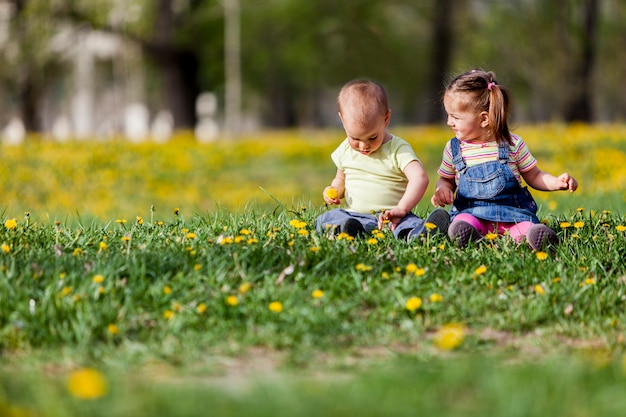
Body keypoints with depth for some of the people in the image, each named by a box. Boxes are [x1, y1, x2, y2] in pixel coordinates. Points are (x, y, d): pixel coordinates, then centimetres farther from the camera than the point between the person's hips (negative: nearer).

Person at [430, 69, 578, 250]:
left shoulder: (513, 145, 4)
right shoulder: (454, 148, 9)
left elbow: (534, 176, 14)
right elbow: (446, 179, 25)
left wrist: (557, 182, -5)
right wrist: (441, 189, 0)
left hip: (513, 213, 0)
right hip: (472, 213, 1)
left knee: (527, 229, -35)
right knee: (461, 225, -36)